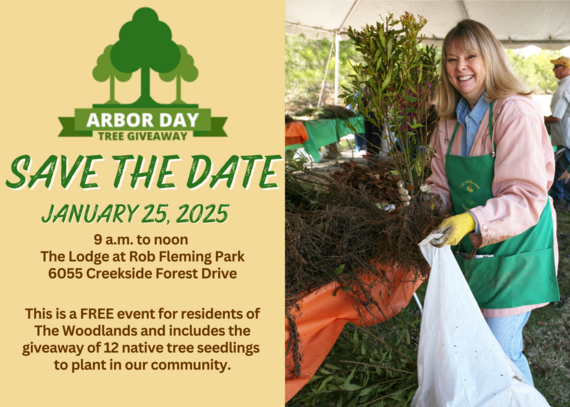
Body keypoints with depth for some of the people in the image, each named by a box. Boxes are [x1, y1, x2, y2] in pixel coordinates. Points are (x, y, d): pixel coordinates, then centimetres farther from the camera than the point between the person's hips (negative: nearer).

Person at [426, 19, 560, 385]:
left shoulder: (516, 113, -17)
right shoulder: (450, 123, 6)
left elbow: (526, 197, -23)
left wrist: (472, 221, -37)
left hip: (513, 251, -7)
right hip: (467, 251, 7)